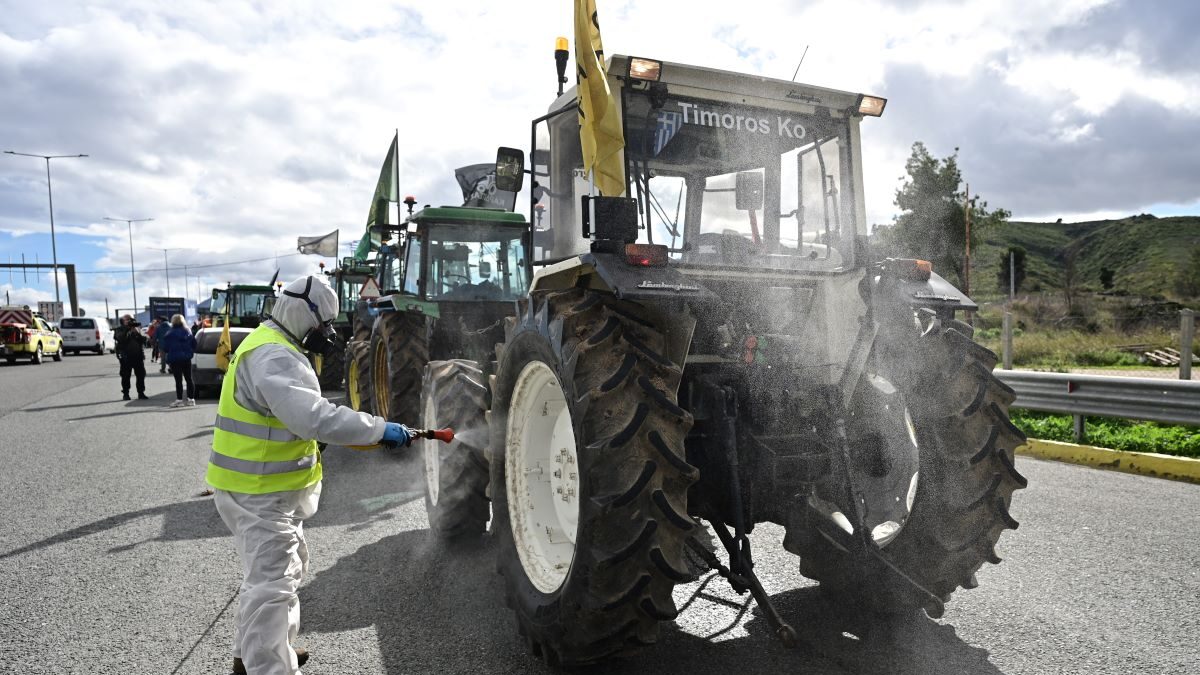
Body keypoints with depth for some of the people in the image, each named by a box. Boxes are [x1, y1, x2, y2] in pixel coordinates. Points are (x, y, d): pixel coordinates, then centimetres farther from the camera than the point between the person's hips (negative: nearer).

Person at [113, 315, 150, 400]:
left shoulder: (137, 329, 13)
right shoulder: (120, 330, 3)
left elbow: (144, 340, 3)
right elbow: (120, 338, -18)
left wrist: (138, 333, -13)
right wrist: (128, 329, -21)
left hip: (138, 356, 3)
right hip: (126, 357, -3)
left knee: (141, 375, 3)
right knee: (125, 376, 2)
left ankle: (141, 393, 12)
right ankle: (125, 393, 11)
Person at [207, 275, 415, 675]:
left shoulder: (273, 346, 11)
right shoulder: (274, 357, -25)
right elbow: (314, 416, -38)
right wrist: (380, 429, -32)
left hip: (268, 485, 11)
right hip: (257, 492, -11)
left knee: (286, 568, 23)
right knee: (272, 583, -5)